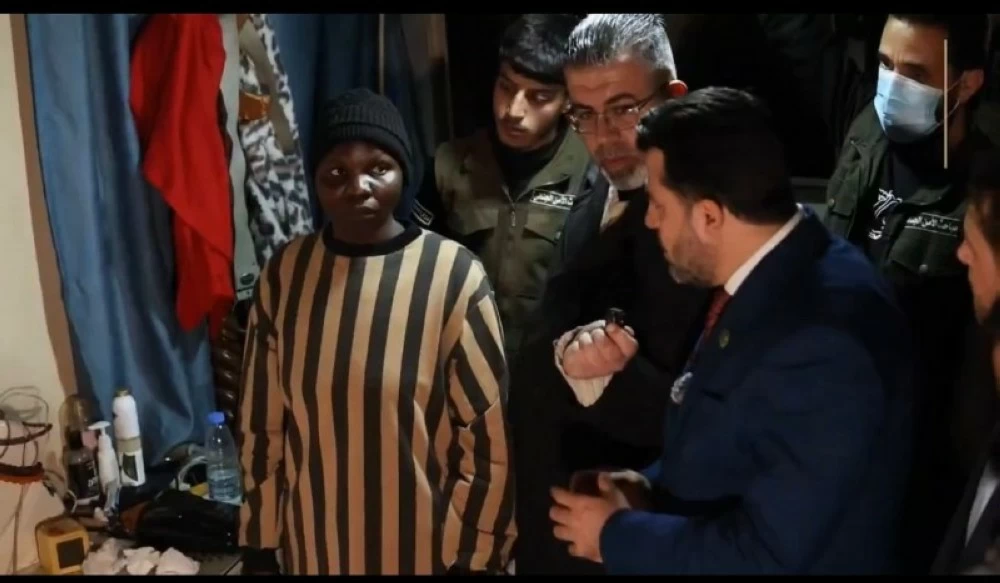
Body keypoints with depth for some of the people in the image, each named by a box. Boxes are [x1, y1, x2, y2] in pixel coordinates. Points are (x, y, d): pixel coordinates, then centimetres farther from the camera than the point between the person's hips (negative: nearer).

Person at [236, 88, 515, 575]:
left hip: (423, 546, -3)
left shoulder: (453, 275, -15)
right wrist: (260, 545, 5)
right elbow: (261, 421, 2)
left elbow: (487, 430, -11)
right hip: (315, 546, 3)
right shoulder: (285, 274, -4)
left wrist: (472, 559, -8)